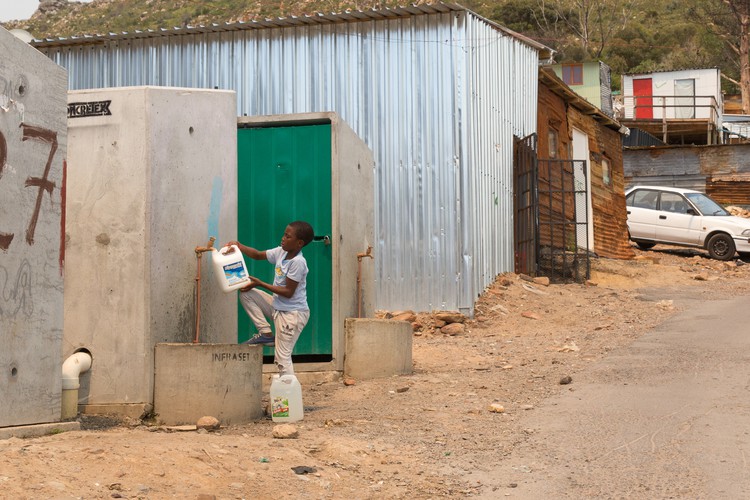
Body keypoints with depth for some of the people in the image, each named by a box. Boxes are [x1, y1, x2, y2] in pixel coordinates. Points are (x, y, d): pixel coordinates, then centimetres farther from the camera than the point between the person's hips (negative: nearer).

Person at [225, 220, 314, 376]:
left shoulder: (298, 262, -23)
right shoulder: (281, 252, 1)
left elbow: (288, 292, -22)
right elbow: (258, 255, 14)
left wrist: (260, 284, -18)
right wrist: (238, 246, -3)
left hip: (293, 313, -9)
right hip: (278, 306, 9)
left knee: (282, 357, -9)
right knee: (247, 293, 6)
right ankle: (266, 333, 5)